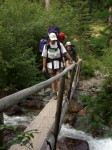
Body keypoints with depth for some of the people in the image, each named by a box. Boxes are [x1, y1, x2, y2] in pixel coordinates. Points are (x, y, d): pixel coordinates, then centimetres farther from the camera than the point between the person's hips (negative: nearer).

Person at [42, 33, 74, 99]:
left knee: (59, 79, -6)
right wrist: (44, 67, -6)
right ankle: (54, 93, 18)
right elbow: (44, 57, -3)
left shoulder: (60, 44, -2)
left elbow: (65, 53, -5)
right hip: (51, 65, 0)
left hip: (59, 65, 0)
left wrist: (71, 60, -11)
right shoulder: (46, 46, -3)